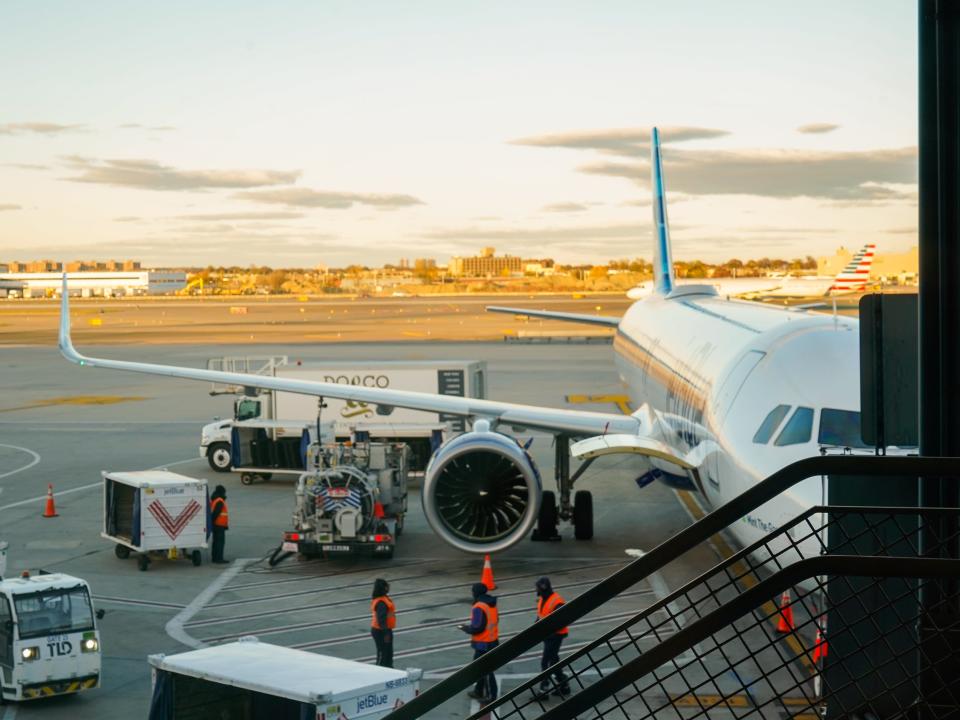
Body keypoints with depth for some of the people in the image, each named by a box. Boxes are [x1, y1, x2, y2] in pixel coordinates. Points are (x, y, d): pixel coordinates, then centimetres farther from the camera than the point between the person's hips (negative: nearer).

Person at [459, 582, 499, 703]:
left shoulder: (479, 607, -22)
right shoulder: (492, 604, 6)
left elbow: (477, 628, -24)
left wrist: (465, 628, -4)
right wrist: (470, 626, 14)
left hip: (483, 644, -9)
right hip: (492, 641, 9)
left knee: (485, 670, 0)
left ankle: (491, 696, 7)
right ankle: (478, 691, 32)